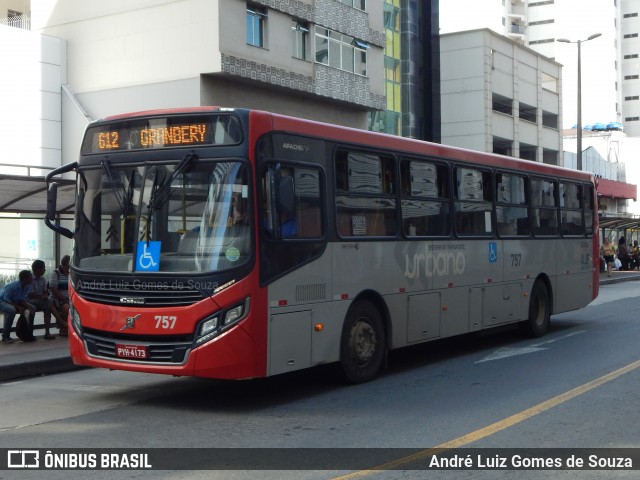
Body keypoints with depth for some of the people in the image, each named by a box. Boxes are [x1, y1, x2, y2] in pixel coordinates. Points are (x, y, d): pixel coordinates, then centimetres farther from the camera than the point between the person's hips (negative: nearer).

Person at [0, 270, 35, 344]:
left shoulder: (27, 286, -10)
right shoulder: (12, 286, -31)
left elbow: (22, 300, -7)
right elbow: (6, 300, -27)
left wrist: (28, 307, -26)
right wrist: (19, 307, -35)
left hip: (14, 302, 8)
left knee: (32, 308, -5)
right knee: (12, 310, -38)